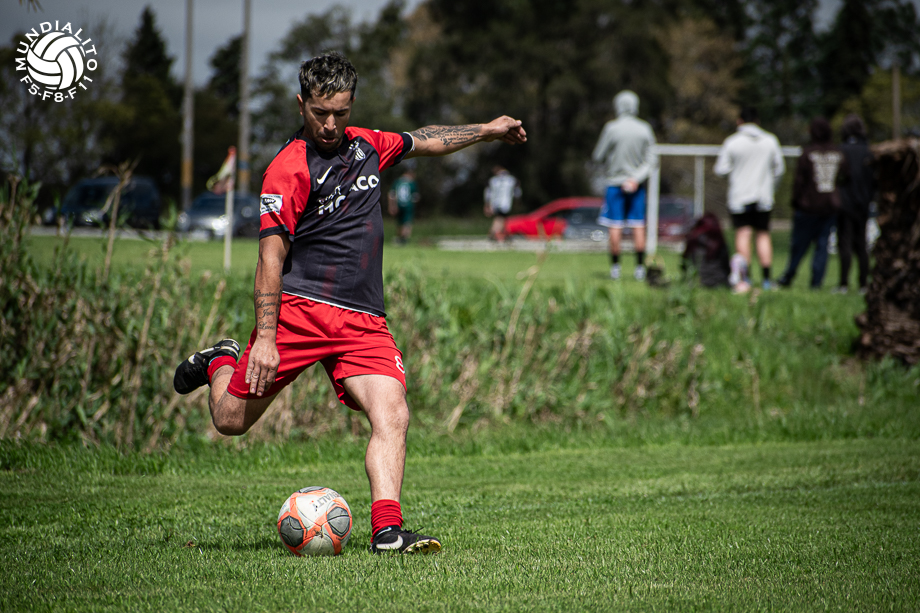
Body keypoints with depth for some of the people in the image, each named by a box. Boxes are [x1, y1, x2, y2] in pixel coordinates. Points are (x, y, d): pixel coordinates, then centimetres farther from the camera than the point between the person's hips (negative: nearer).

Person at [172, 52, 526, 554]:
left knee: (392, 414, -18)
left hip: (365, 320, 5)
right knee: (232, 420, 0)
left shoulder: (365, 145, 12)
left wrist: (487, 131, 39)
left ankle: (386, 530, -24)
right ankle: (222, 363, 33)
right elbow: (271, 256, -13)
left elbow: (423, 141, 34)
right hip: (300, 309, -5)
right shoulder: (289, 168, -9)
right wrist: (265, 338, -20)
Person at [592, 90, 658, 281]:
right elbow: (651, 159, -3)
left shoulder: (611, 128, -10)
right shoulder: (645, 129, 0)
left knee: (615, 226, 1)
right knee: (638, 225, 4)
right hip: (637, 185, 3)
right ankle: (640, 267, 3)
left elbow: (598, 157, -4)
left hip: (615, 182, -3)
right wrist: (637, 178, -7)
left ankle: (615, 267, 2)